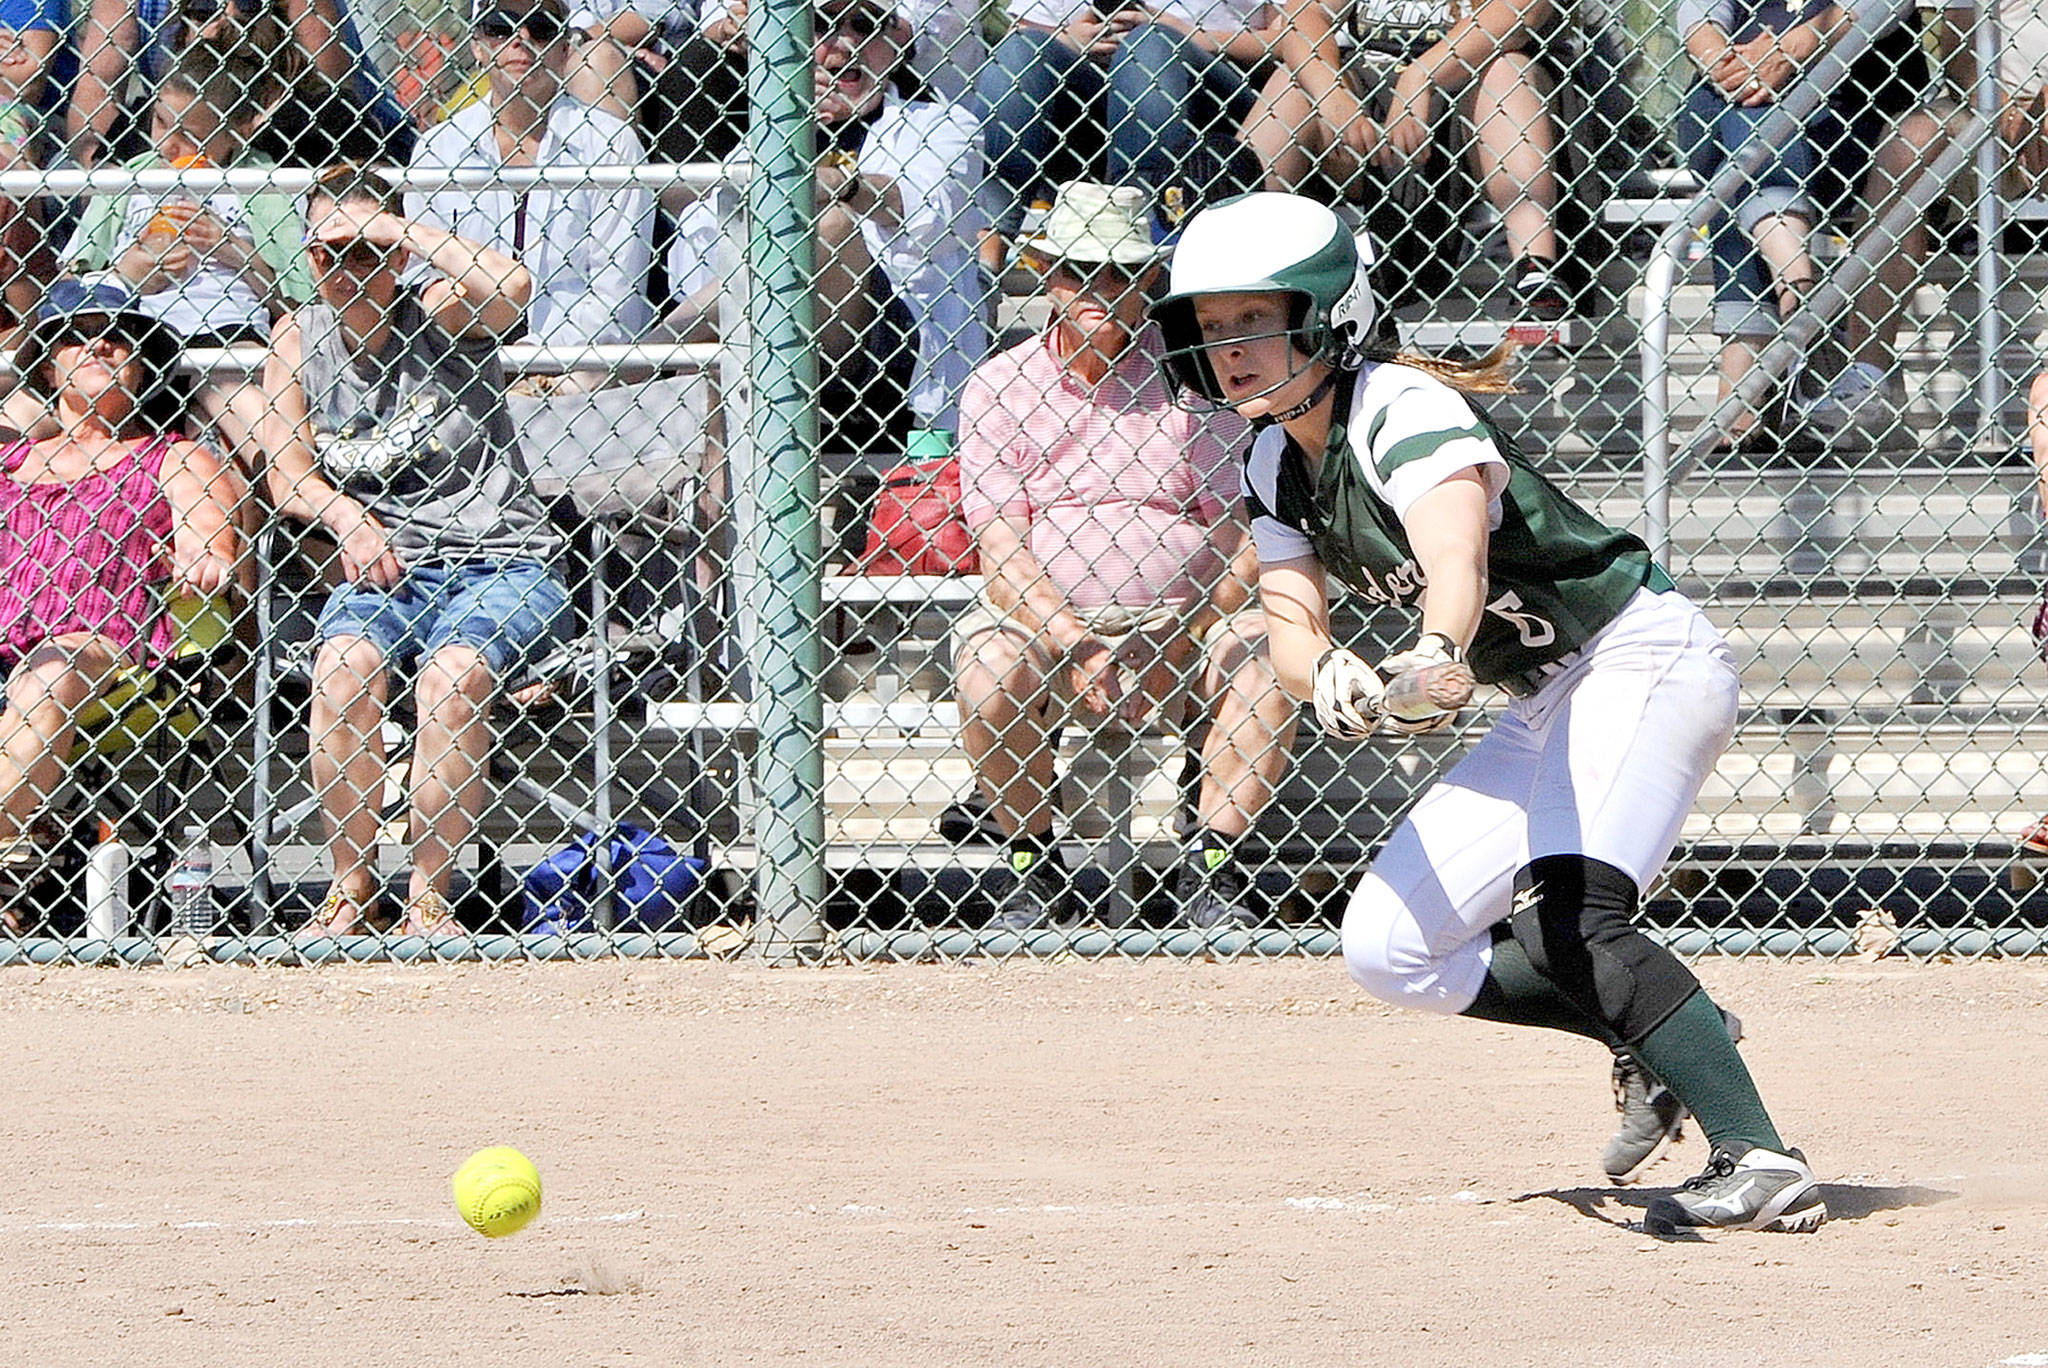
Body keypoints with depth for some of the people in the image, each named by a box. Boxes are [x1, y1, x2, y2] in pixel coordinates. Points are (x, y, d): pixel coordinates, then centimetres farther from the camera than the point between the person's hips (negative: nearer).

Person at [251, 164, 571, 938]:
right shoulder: (298, 337, 10)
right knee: (345, 664, -30)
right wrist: (347, 517, -18)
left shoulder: (438, 314, 0)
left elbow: (509, 288, -23)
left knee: (452, 674, -32)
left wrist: (394, 226, -16)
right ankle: (352, 889, -17)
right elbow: (287, 475, 4)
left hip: (501, 564, -2)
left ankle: (428, 900, -22)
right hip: (385, 571, 2)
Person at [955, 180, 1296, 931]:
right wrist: (1075, 647, -21)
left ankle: (1210, 869, -16)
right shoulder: (998, 386, 2)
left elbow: (1241, 539, 0)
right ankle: (1034, 869, -13)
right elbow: (1001, 552, -5)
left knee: (1263, 661, -28)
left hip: (1182, 621, 0)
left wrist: (1180, 646, -16)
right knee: (989, 670, -31)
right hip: (1045, 621, 0)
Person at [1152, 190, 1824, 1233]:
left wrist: (1432, 658, -61)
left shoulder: (1404, 411, -20)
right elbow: (1290, 626, -5)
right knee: (1388, 951, 4)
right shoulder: (1275, 469, 6)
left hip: (1642, 655, -9)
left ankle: (1758, 1160, -37)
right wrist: (1331, 677, -29)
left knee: (1565, 916, -31)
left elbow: (1456, 565, -39)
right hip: (1547, 707, 9)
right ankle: (1651, 1036, 12)